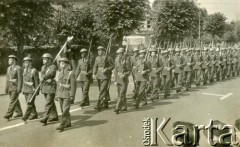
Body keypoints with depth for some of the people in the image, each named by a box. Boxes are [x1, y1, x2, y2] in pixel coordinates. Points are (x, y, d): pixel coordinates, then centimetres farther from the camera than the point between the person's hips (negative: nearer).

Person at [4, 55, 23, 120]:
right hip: (10, 87, 8)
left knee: (13, 101, -10)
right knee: (15, 100, 12)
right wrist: (6, 88, 13)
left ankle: (8, 114, -11)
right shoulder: (9, 68, 12)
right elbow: (7, 78, 16)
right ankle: (19, 113, 21)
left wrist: (19, 88, -20)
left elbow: (20, 79, -15)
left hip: (16, 87, -8)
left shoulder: (18, 68, -11)